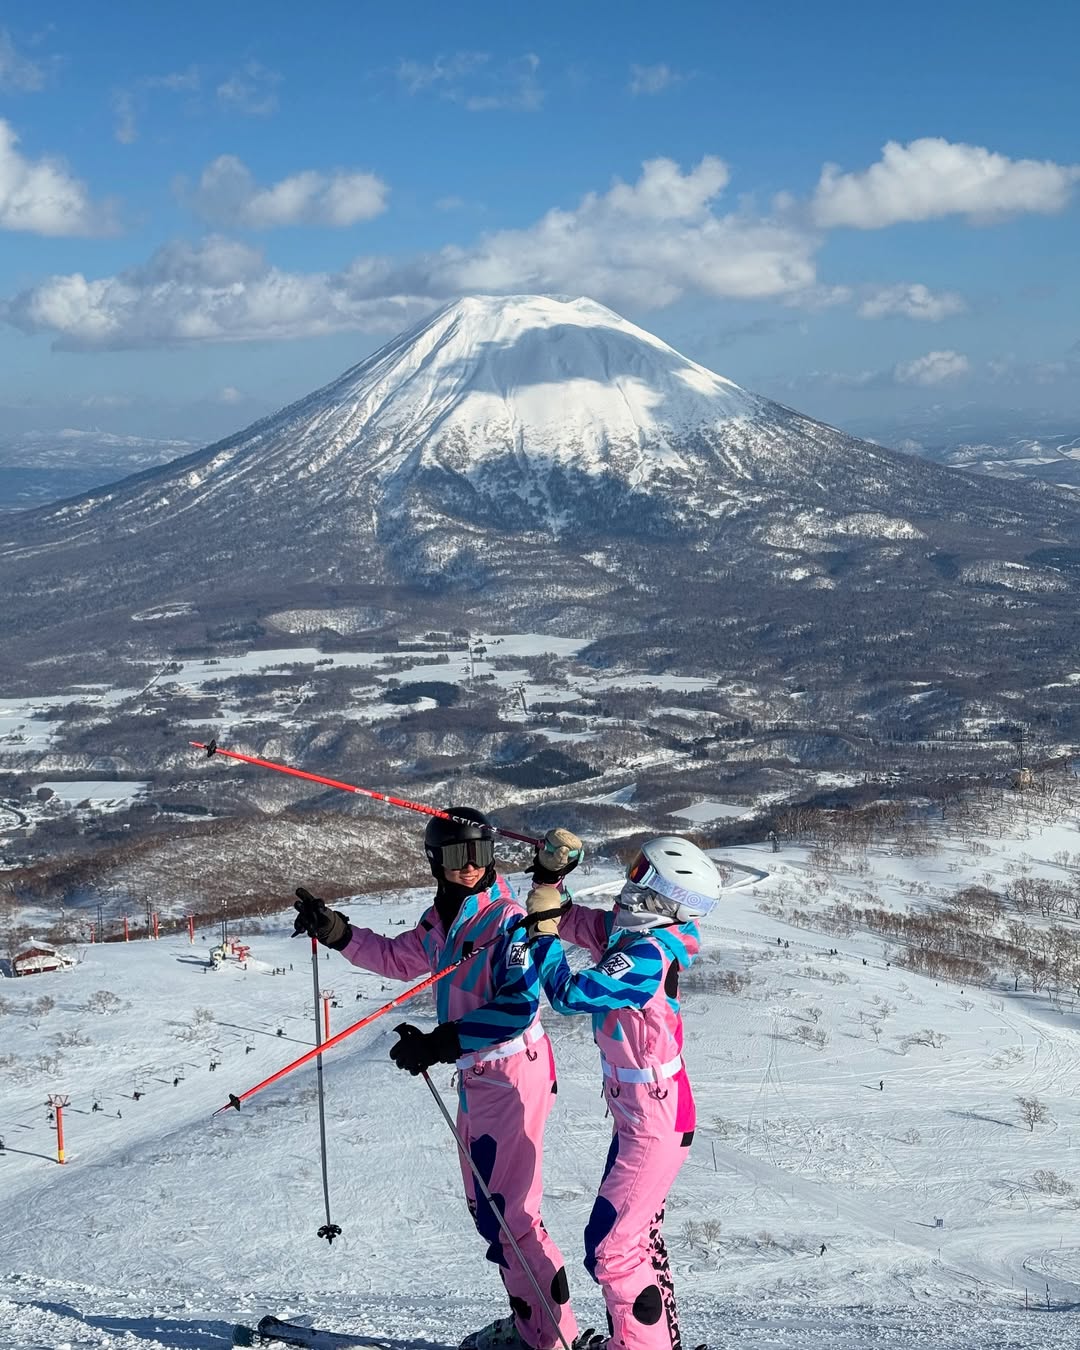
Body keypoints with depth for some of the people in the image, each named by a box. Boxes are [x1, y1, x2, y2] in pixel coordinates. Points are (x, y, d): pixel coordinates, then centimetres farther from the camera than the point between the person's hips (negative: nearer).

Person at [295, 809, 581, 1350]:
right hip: (476, 1075, 9)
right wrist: (338, 933, 13)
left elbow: (518, 1007, -24)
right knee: (485, 1206, 16)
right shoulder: (442, 919, 8)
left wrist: (439, 1044, -24)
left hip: (511, 1074, -9)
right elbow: (399, 958, 24)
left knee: (504, 1212, -7)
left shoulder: (506, 919, -17)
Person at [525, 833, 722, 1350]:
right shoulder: (629, 930, -2)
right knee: (637, 1236, 24)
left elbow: (568, 994, -26)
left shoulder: (647, 955, -28)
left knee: (610, 1250, -4)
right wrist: (549, 879, -3)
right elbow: (574, 923, 13)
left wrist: (542, 928, -16)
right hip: (641, 1116, 10)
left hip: (654, 1128, -10)